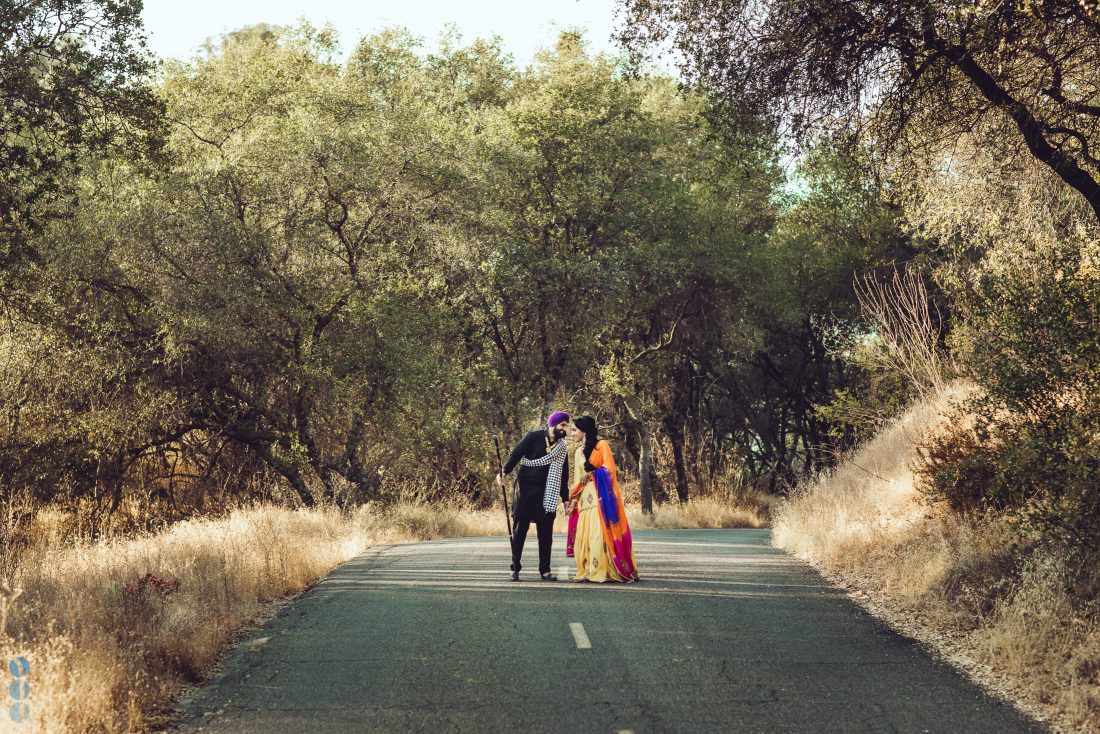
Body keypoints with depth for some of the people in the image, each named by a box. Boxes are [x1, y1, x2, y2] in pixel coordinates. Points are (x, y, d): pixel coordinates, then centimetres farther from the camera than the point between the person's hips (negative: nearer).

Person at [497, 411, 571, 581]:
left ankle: (545, 570, 6)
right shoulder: (534, 437, -2)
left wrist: (566, 499, 12)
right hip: (526, 490, -3)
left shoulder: (562, 448, 10)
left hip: (547, 496, 3)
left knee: (546, 533, 2)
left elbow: (563, 476, 14)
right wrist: (505, 472, -21)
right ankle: (515, 568, 4)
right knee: (520, 530, -2)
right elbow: (516, 454, -7)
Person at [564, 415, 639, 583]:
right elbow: (579, 479, 17)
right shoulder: (579, 452, 18)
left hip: (600, 496, -6)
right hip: (585, 499, 6)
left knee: (599, 534, -13)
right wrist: (571, 498, 8)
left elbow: (609, 469, -9)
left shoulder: (601, 446, -1)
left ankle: (602, 571, -14)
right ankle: (587, 571, 2)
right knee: (583, 536, -1)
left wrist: (590, 474, -5)